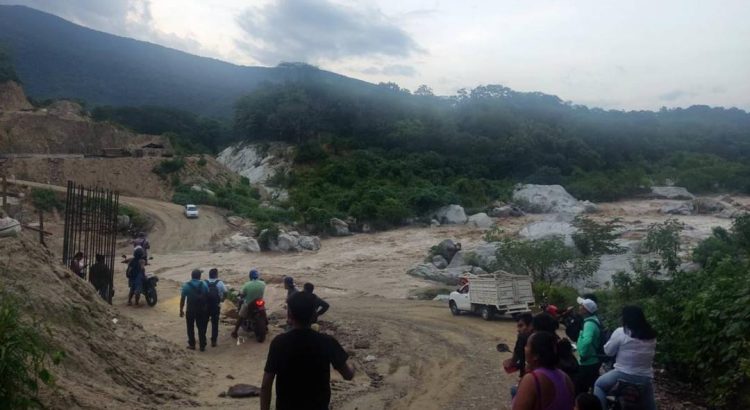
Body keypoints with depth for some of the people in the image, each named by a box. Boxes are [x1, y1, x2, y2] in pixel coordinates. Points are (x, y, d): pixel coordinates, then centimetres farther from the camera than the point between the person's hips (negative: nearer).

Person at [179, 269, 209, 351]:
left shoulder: (186, 285, -10)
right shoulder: (204, 284, -6)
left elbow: (182, 299, -8)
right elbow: (207, 297, -3)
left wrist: (181, 310, 3)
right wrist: (206, 308, 9)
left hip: (190, 310, -1)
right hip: (202, 310, 2)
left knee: (190, 328, 16)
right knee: (202, 328, 11)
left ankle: (192, 345, 23)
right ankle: (202, 346, 16)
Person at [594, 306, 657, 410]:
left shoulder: (620, 332, -11)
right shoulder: (651, 335, 5)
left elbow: (608, 351, -3)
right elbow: (652, 354, 18)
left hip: (624, 375, -5)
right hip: (645, 378, 5)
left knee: (599, 384, 16)